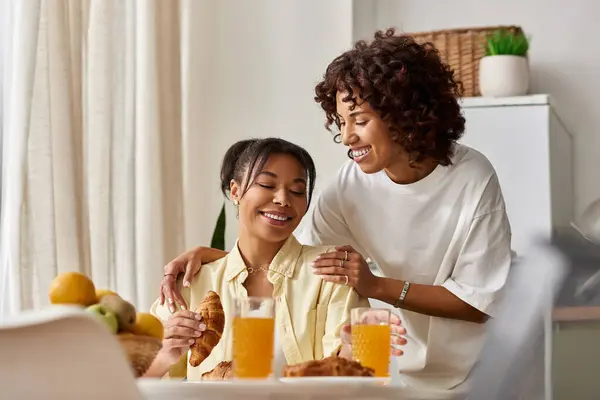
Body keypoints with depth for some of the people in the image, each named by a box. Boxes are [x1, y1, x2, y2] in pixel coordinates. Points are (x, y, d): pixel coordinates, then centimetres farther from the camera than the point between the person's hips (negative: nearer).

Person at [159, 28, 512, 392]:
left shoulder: (473, 180, -18)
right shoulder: (354, 181, -7)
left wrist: (376, 286, -24)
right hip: (405, 375, 3)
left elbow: (479, 302, -17)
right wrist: (207, 255, -16)